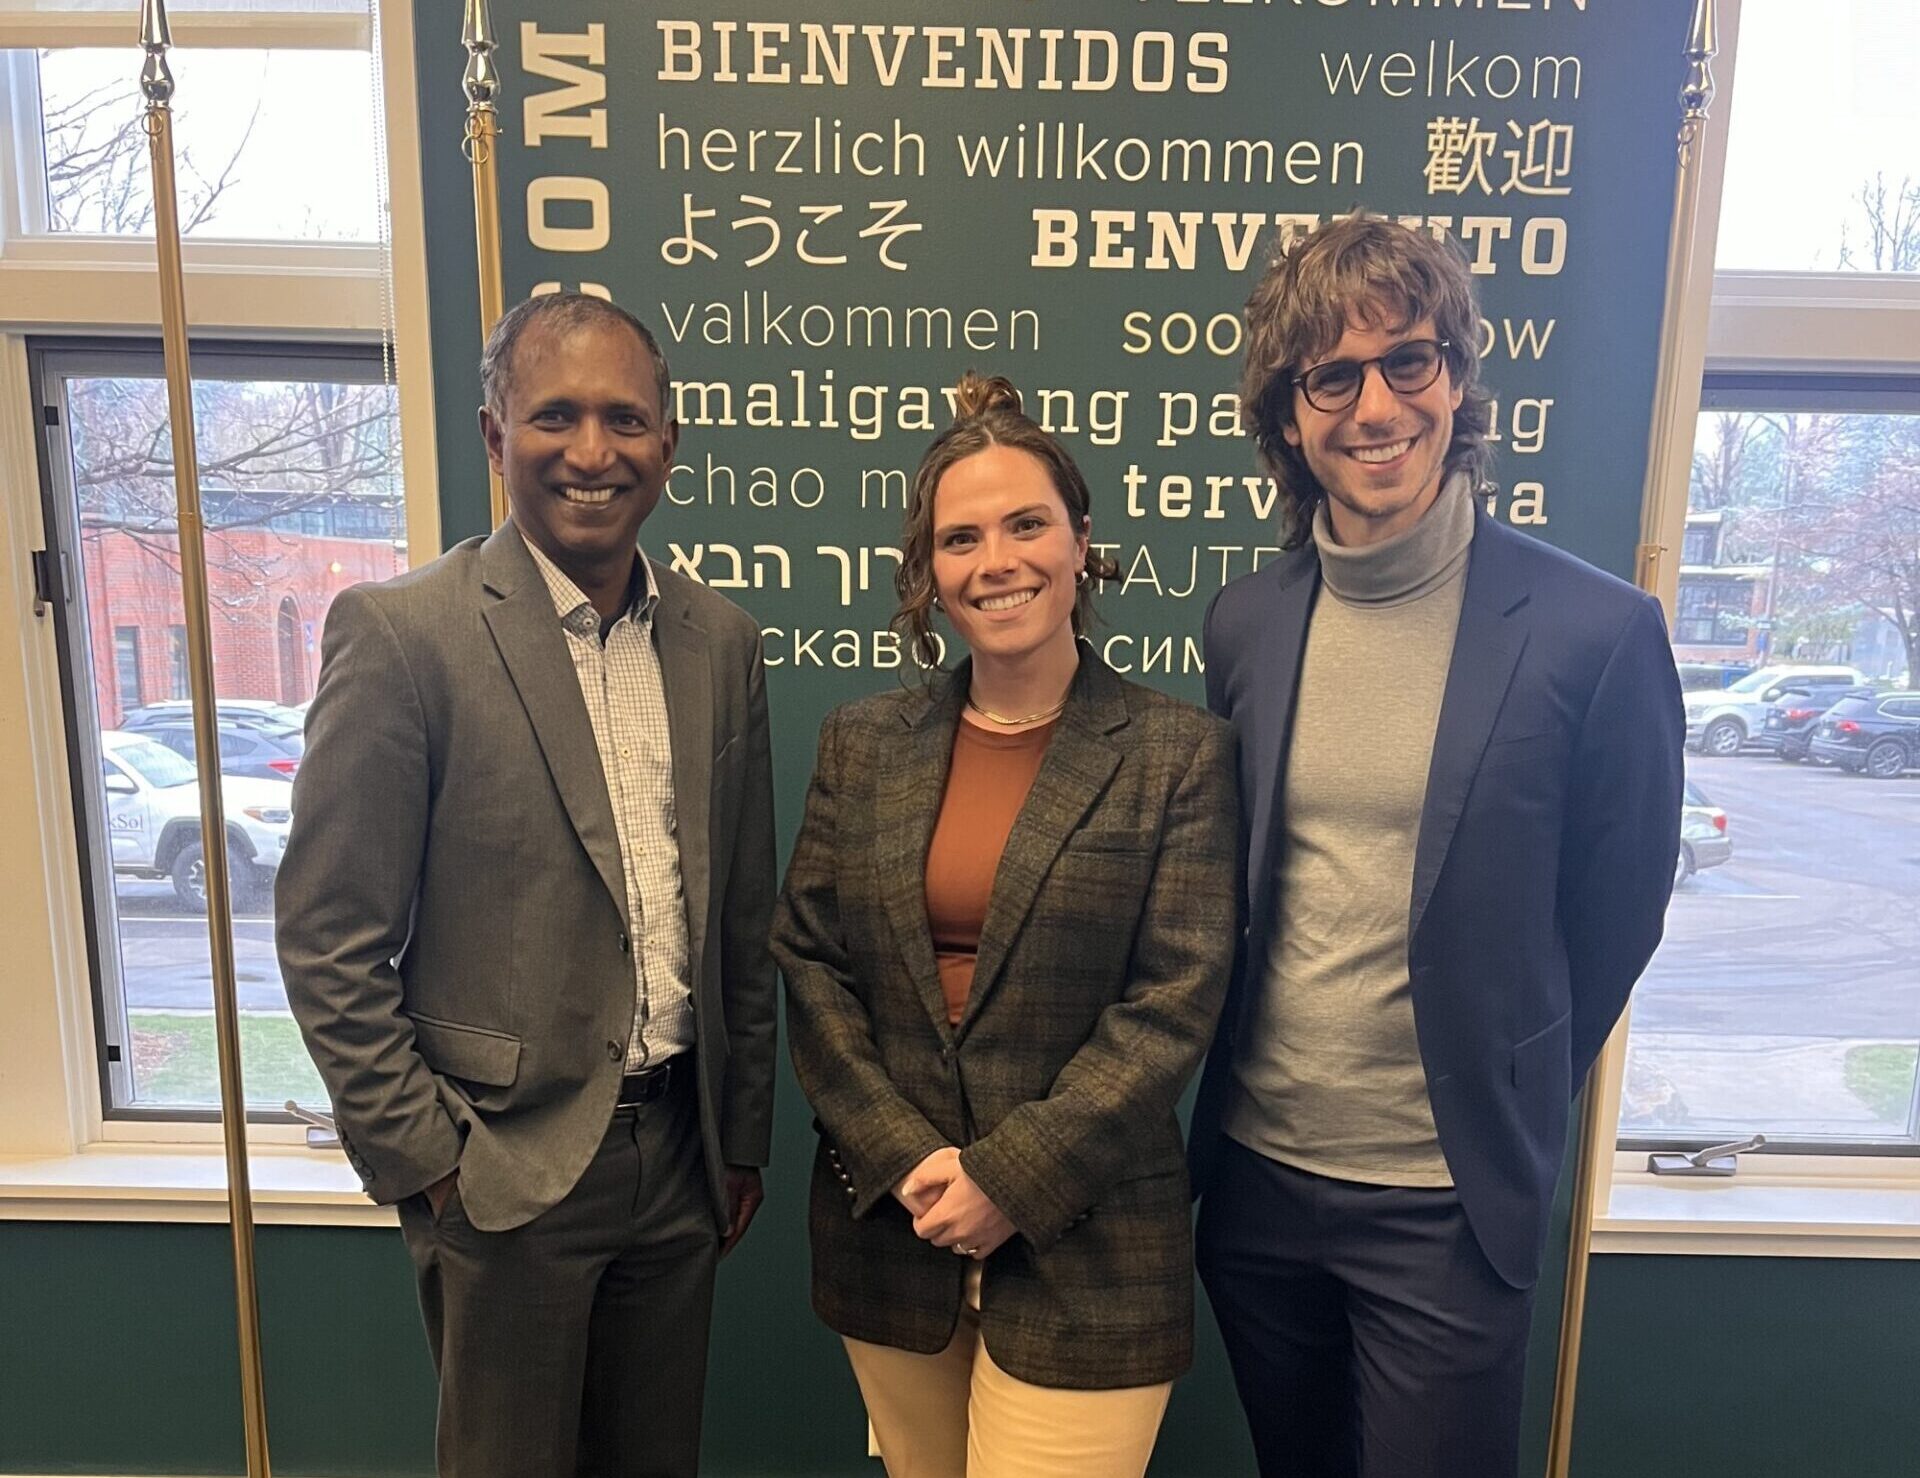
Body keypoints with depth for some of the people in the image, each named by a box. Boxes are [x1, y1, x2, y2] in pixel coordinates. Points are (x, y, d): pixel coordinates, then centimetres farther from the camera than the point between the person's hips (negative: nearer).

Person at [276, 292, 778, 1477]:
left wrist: (745, 1137, 9)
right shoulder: (401, 634, -13)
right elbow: (331, 944, -10)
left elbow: (744, 915, 6)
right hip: (507, 1167, -4)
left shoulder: (721, 638, 1)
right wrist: (424, 1160, -9)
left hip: (682, 1157, 4)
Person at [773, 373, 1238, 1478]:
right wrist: (905, 1159, -8)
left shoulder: (1178, 751, -7)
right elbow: (810, 962, 1)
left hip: (1084, 1250, -3)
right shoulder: (864, 742, 3)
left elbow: (1175, 1001, -10)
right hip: (890, 1225, 3)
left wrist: (1011, 1179, -13)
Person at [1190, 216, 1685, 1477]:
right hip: (1255, 1171, 4)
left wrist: (1506, 1106, 5)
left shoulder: (1597, 632, -14)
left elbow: (1616, 912, -4)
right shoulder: (1245, 625, -2)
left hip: (1447, 1198, -4)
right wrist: (1249, 1081, 8)